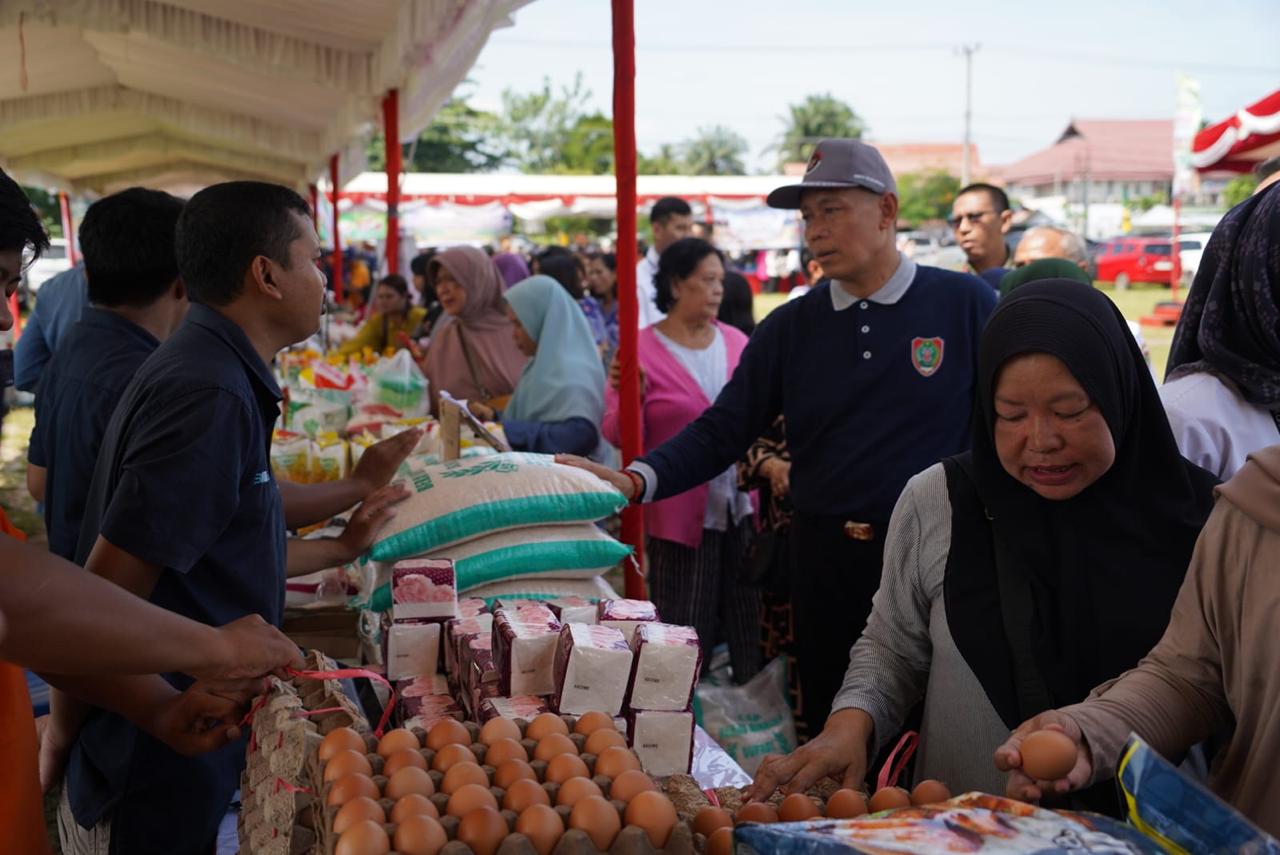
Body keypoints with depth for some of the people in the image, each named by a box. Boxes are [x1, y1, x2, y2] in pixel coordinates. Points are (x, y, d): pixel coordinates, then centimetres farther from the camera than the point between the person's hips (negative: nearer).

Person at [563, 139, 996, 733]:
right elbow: (721, 432, 2)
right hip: (825, 557, 3)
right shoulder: (790, 327, 6)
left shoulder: (965, 304, -3)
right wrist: (636, 479, -15)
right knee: (827, 732, 12)